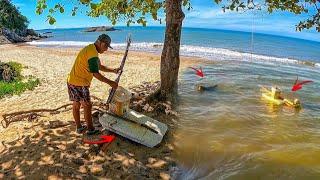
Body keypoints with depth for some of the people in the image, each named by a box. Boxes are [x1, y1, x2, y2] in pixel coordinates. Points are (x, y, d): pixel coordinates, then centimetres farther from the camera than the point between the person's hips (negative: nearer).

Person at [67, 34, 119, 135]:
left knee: (76, 105, 17)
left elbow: (99, 66, 20)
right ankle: (90, 130, 13)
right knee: (87, 106, 1)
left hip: (72, 81, 10)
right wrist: (110, 83, -18)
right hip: (80, 84, -10)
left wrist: (113, 70, 8)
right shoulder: (92, 52, -19)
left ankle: (79, 127, 31)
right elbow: (95, 73, -23)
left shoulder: (90, 49, 14)